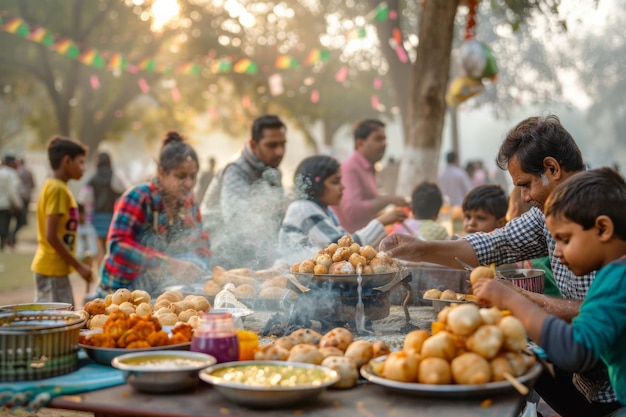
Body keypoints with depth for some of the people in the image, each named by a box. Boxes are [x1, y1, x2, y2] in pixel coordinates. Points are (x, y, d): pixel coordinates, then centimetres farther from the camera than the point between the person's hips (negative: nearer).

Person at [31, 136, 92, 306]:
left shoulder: (52, 186, 13)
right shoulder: (58, 189, -15)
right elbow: (52, 237, -21)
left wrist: (77, 263, 18)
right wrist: (79, 266, -16)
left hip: (54, 268, 10)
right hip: (53, 269, -10)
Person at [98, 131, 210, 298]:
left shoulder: (189, 201, 1)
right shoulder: (138, 198, -17)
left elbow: (200, 244, 9)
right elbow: (118, 245, -29)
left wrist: (199, 266, -13)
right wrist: (169, 263, -36)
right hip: (122, 291, -5)